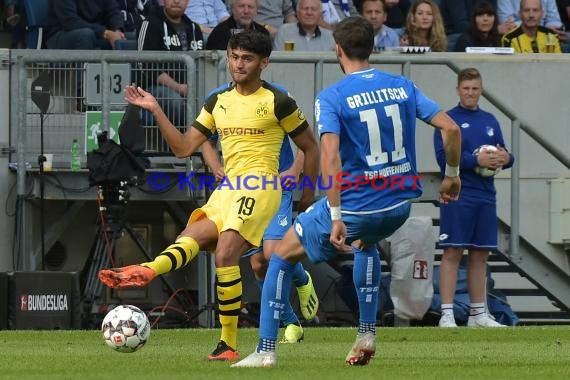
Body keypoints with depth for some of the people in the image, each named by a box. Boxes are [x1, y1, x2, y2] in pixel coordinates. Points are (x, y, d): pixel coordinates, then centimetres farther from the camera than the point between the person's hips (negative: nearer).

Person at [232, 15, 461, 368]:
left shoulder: (332, 97, -10)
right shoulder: (403, 86, 4)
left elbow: (331, 156, -22)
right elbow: (451, 128, 1)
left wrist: (336, 217, -23)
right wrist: (452, 176, 16)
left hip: (355, 204, -5)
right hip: (400, 204, 5)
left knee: (282, 256, 15)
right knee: (365, 243, 40)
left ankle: (266, 350, 11)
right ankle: (367, 333, 31)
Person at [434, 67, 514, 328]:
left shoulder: (490, 121, 16)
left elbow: (503, 154, 16)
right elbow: (443, 157, -14)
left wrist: (505, 158, -8)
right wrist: (477, 160, -22)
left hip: (485, 197, 6)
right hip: (458, 197, -6)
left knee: (480, 255, 9)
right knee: (453, 252, -8)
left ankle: (478, 314, 16)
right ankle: (446, 314, -9)